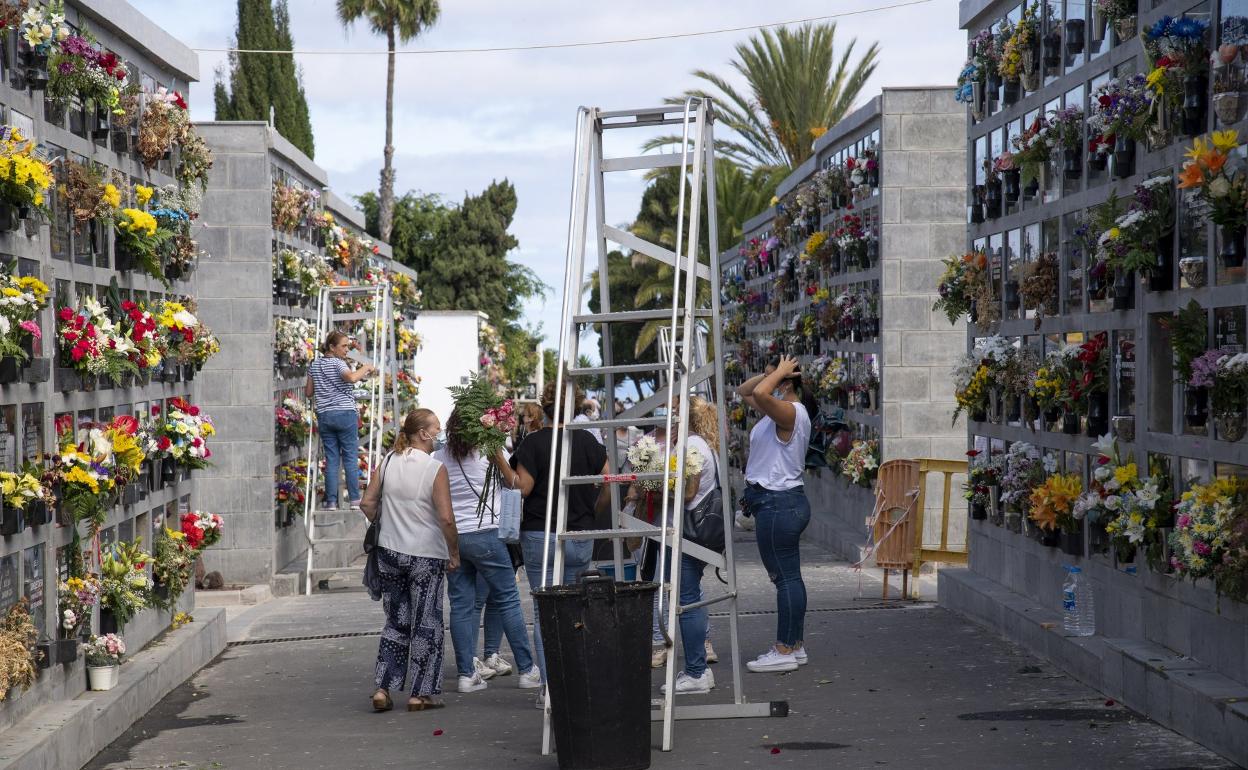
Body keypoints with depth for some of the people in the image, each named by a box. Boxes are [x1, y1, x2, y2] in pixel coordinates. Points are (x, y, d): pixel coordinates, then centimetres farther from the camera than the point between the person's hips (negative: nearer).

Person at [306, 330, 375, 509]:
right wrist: (366, 368, -11)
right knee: (351, 458, 0)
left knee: (331, 459, 5)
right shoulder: (338, 363, -6)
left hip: (324, 415, 5)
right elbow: (352, 377, -27)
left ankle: (331, 501, 1)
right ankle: (354, 500, 0)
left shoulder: (315, 365, 12)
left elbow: (309, 392, 17)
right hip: (345, 414, -5)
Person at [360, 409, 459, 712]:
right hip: (426, 556, -5)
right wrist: (454, 553, -7)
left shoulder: (388, 462, 1)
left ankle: (383, 689, 10)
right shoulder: (435, 469, -14)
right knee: (425, 625, 7)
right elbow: (446, 518, -18)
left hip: (389, 552, 5)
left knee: (396, 622, 16)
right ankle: (420, 693, 11)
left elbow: (367, 503, 4)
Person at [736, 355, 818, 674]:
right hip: (778, 502, 11)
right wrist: (771, 373, 9)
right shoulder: (780, 409, 14)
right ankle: (794, 646, 20)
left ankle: (784, 651, -4)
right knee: (787, 576, 14)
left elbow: (760, 394, -35)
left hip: (778, 503, -11)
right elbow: (745, 391, 25)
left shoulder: (791, 412, -16)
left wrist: (780, 373, -16)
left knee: (785, 577, -6)